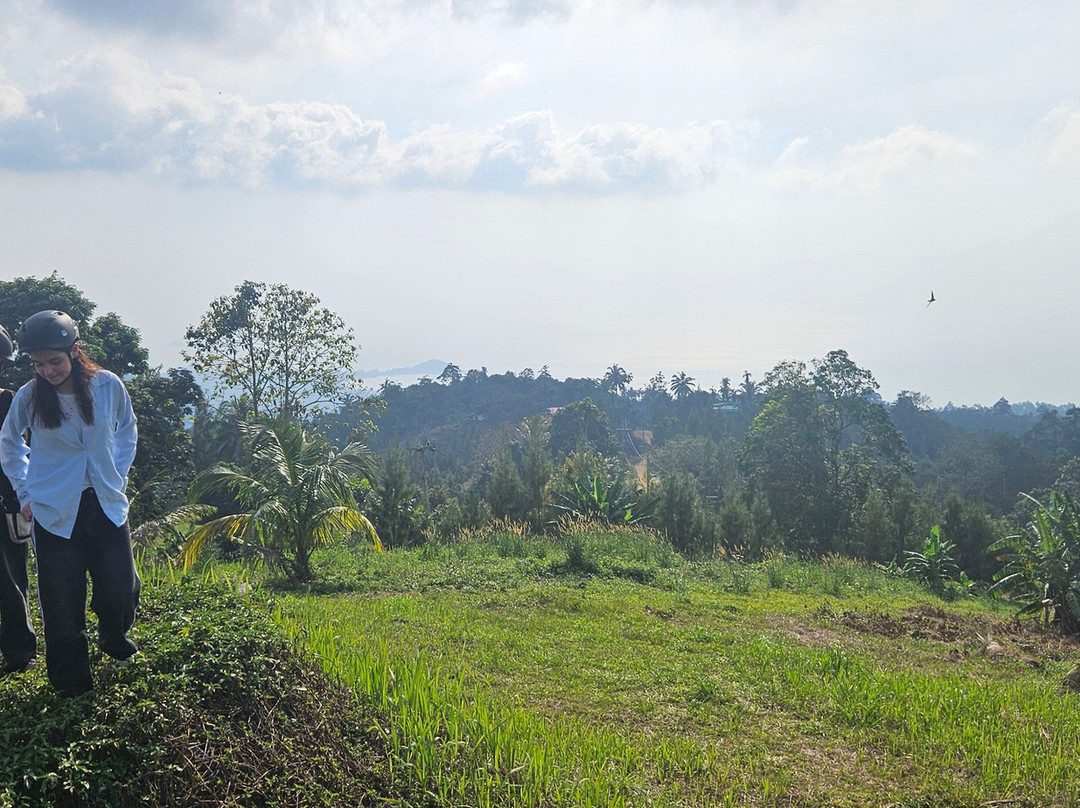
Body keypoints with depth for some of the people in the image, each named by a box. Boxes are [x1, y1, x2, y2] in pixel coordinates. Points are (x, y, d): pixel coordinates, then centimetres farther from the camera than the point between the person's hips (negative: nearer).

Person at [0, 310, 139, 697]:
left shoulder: (108, 385, -8)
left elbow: (127, 430, 13)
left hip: (106, 505, 1)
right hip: (55, 512, -1)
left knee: (121, 588, 5)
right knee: (63, 604, 1)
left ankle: (113, 637, 39)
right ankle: (72, 684, 20)